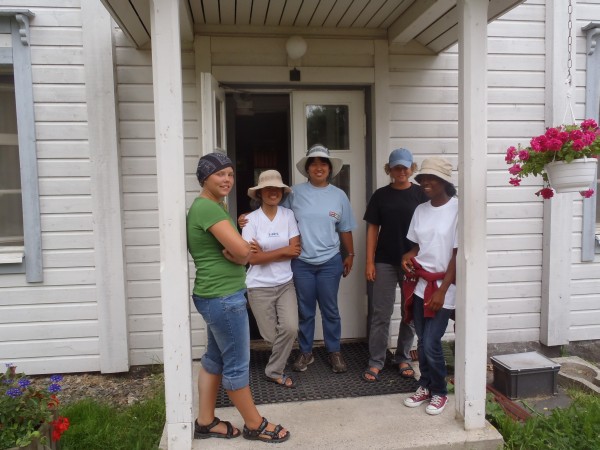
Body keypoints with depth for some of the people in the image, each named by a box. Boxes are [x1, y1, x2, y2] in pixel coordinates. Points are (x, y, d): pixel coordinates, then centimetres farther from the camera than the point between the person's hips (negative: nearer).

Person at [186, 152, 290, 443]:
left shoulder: (212, 206, 13)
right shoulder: (208, 208, -19)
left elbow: (236, 250, 9)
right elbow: (242, 250, -26)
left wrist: (233, 254, -13)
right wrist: (237, 255, -4)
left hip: (215, 296, 10)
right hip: (224, 298, -10)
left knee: (214, 359, 18)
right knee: (237, 364, 5)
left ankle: (205, 422, 31)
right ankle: (255, 425, 22)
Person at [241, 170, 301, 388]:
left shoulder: (288, 215, 0)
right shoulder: (251, 219, -8)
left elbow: (296, 250, -5)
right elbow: (252, 258, -15)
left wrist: (265, 253, -13)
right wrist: (284, 250, -12)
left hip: (285, 283, 2)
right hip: (260, 286, -2)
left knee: (290, 328, -11)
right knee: (271, 335, 3)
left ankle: (274, 371, 13)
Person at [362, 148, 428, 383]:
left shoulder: (421, 194, 0)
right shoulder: (380, 195, 3)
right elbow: (372, 229, 4)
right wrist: (370, 262, -2)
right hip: (385, 262, 0)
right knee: (380, 313, 2)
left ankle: (403, 358, 27)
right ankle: (375, 362, 13)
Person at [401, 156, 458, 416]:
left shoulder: (457, 210, -12)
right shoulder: (420, 210, 7)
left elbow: (458, 255, -13)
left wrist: (442, 290, -16)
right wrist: (408, 256, -6)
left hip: (442, 286, -5)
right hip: (419, 283, 6)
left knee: (431, 343, -4)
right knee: (422, 341, 12)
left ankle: (440, 392, 19)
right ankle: (425, 387, 31)